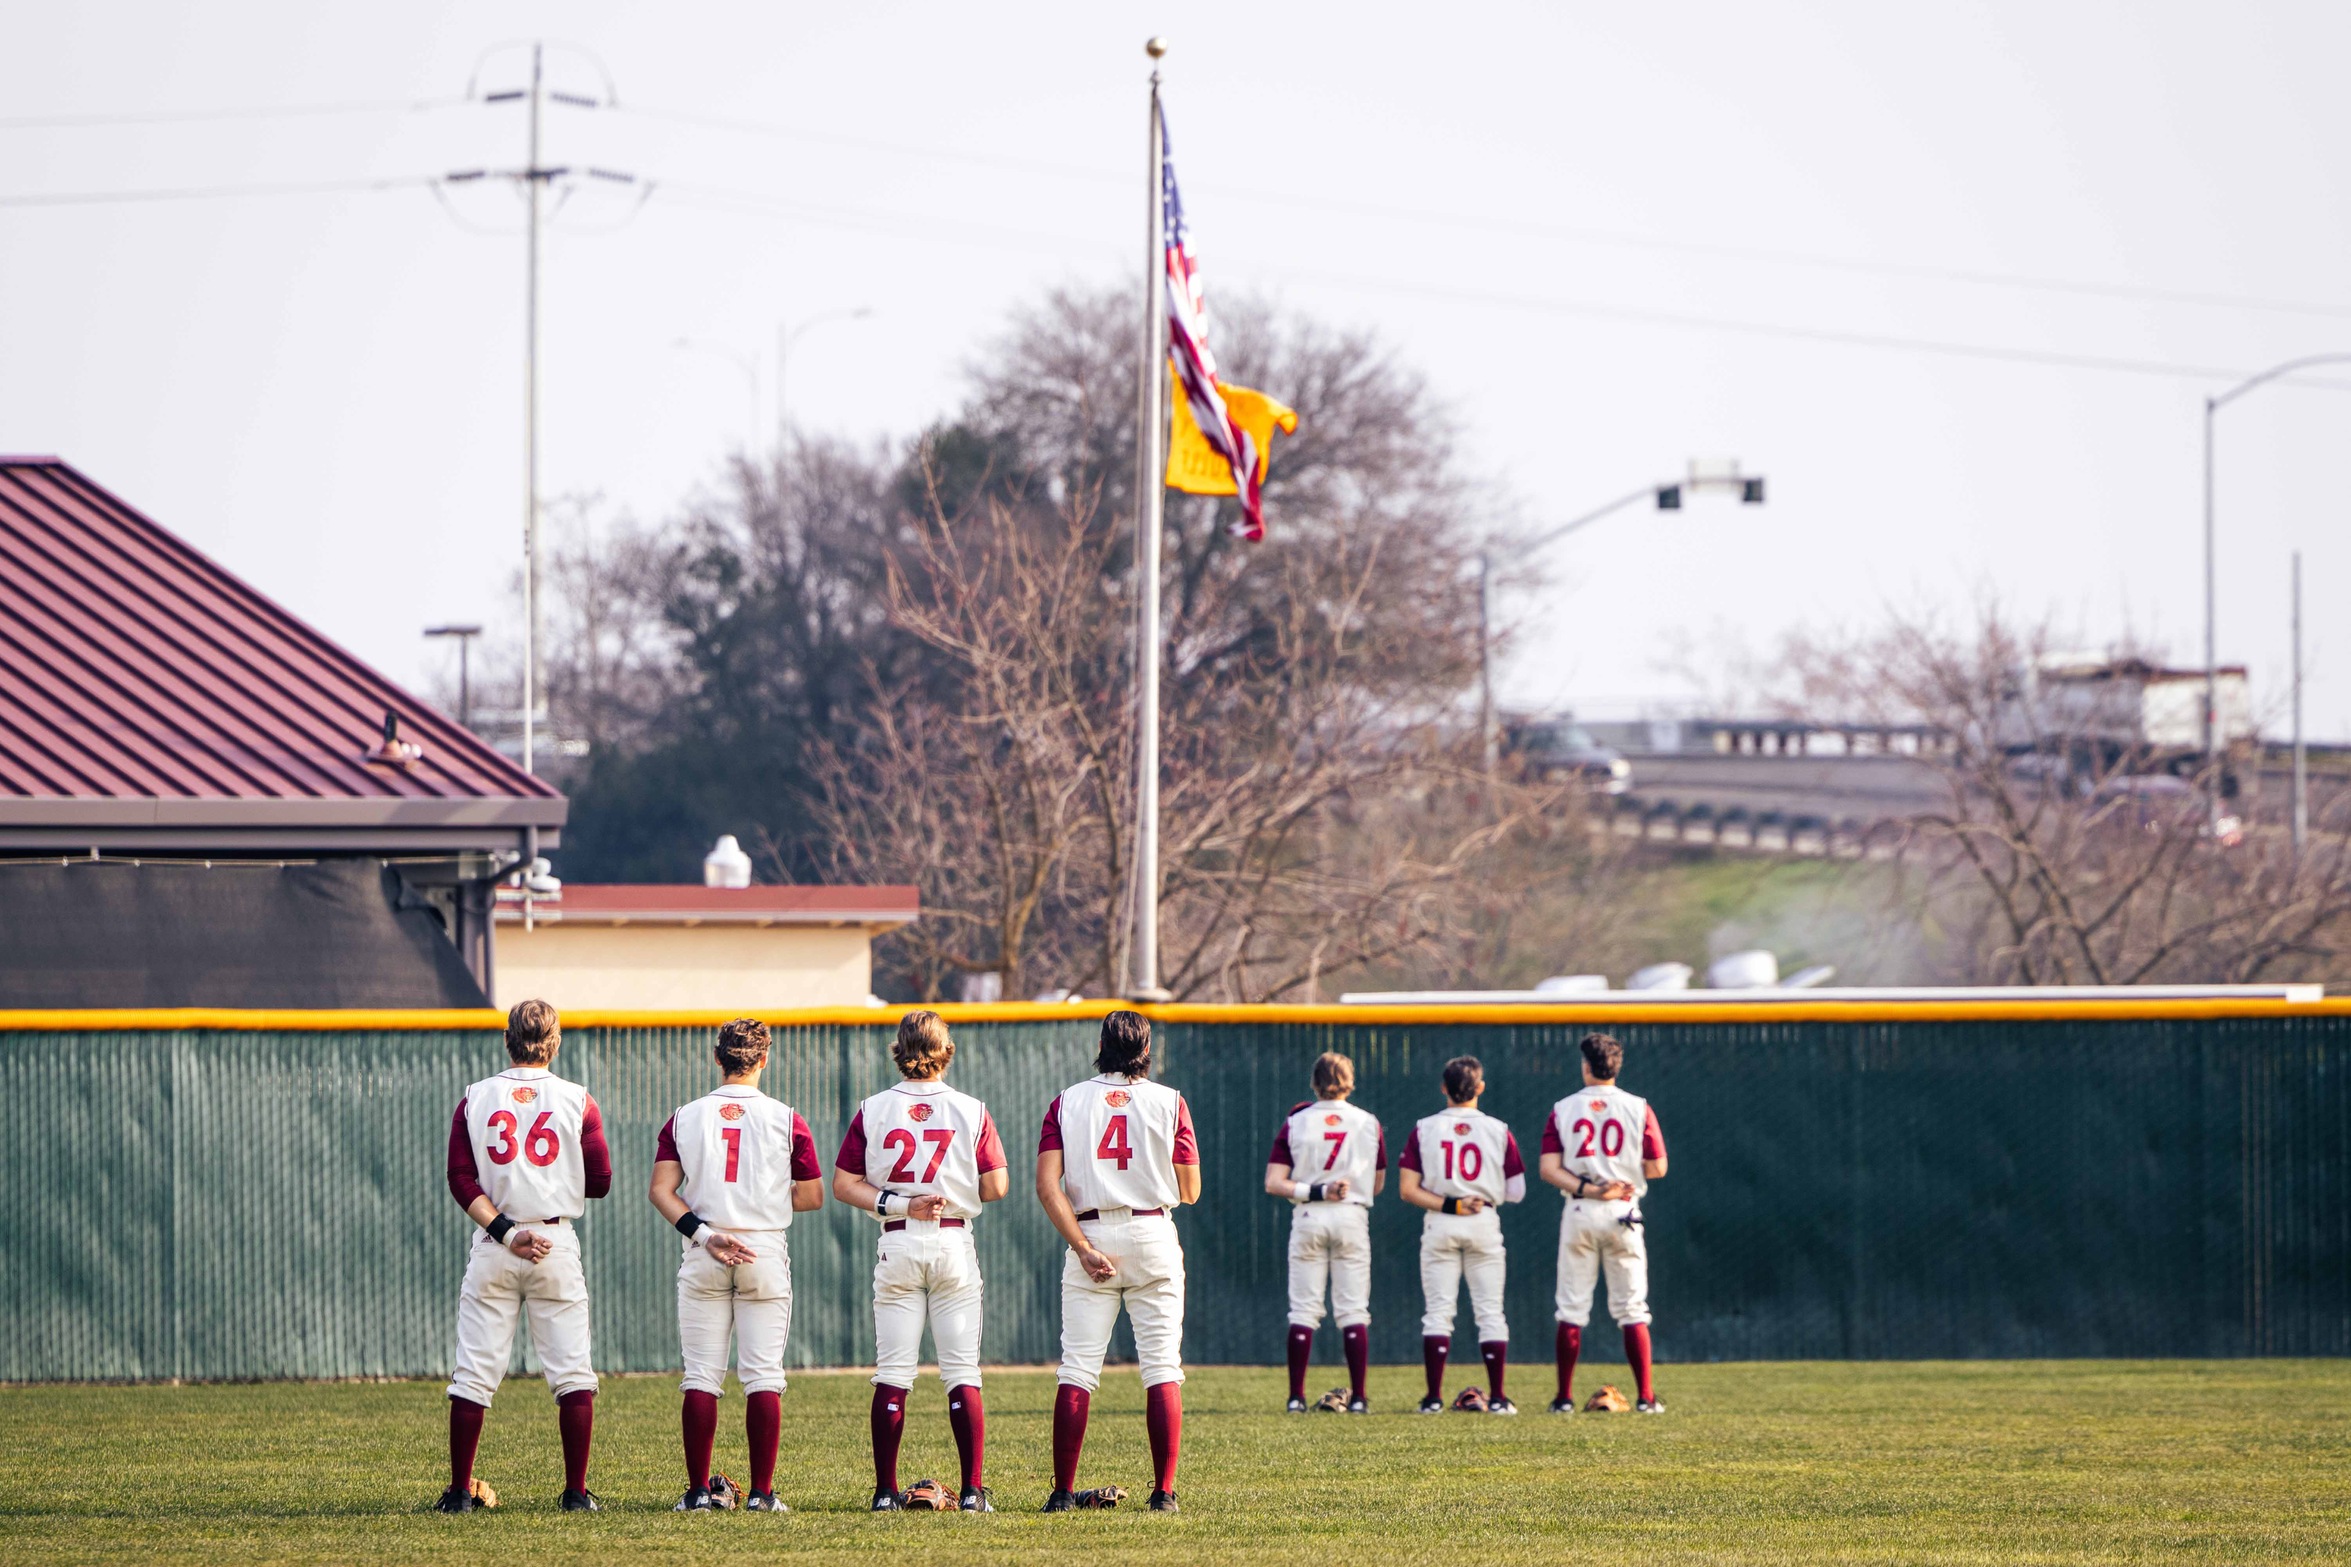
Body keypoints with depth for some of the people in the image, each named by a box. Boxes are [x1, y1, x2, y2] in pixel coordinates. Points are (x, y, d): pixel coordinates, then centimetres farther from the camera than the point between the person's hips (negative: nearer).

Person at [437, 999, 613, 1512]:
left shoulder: (475, 1099, 2)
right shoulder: (577, 1102, -1)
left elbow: (462, 1180, -5)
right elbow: (600, 1181, 0)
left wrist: (504, 1232, -10)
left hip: (493, 1245, 1)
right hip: (557, 1245, -1)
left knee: (475, 1374, 5)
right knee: (572, 1373, 3)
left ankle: (460, 1490, 5)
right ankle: (576, 1491, -2)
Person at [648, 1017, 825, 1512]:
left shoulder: (684, 1118, 3)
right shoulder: (786, 1120, -1)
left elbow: (661, 1189, -6)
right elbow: (812, 1196, 1)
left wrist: (703, 1233, -10)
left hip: (703, 1261, 1)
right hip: (765, 1255, -1)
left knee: (701, 1377, 5)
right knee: (764, 1376, 2)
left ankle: (698, 1490, 2)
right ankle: (761, 1491, -1)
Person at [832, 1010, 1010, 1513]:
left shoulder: (873, 1111, -1)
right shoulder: (971, 1112, -3)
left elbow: (844, 1184, -4)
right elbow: (996, 1187, -3)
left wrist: (897, 1203, -7)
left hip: (898, 1249, 0)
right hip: (954, 1245, 0)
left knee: (892, 1375, 4)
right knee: (962, 1374, 3)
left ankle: (885, 1491, 3)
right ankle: (973, 1490, -3)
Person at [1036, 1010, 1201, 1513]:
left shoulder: (1066, 1102, 3)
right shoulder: (1169, 1103, 0)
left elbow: (1048, 1185, -7)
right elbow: (1190, 1190, 1)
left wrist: (1083, 1248, -10)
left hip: (1089, 1235, 1)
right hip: (1153, 1237, -1)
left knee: (1077, 1369, 2)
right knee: (1162, 1368, 2)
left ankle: (1063, 1491, -3)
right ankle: (1163, 1492, -3)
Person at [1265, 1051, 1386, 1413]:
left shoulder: (1296, 1123, -1)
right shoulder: (1368, 1124, 2)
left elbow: (1274, 1183, -7)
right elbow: (1378, 1183, 11)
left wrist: (1312, 1191, -7)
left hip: (1308, 1219, 0)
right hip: (1353, 1218, 0)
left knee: (1303, 1310, 4)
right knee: (1353, 1310, 3)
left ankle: (1296, 1397, 1)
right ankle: (1358, 1397, -2)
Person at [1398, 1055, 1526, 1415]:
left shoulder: (1424, 1129, -1)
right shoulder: (1498, 1131, -1)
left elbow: (1407, 1189, -6)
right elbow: (1516, 1192, 1)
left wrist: (1449, 1205, -9)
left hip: (1439, 1224, 0)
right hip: (1485, 1224, 0)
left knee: (1437, 1312, 4)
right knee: (1490, 1312, 4)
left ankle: (1434, 1398, -1)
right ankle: (1497, 1398, 1)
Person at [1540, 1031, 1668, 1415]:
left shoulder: (1563, 1110, 1)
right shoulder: (1638, 1109, -1)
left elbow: (1548, 1168, -7)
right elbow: (1657, 1167, -1)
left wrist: (1587, 1189, -12)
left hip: (1579, 1211, 0)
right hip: (1623, 1213, 0)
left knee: (1572, 1309, 6)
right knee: (1631, 1309, 5)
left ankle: (1564, 1398, 4)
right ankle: (1646, 1397, 0)